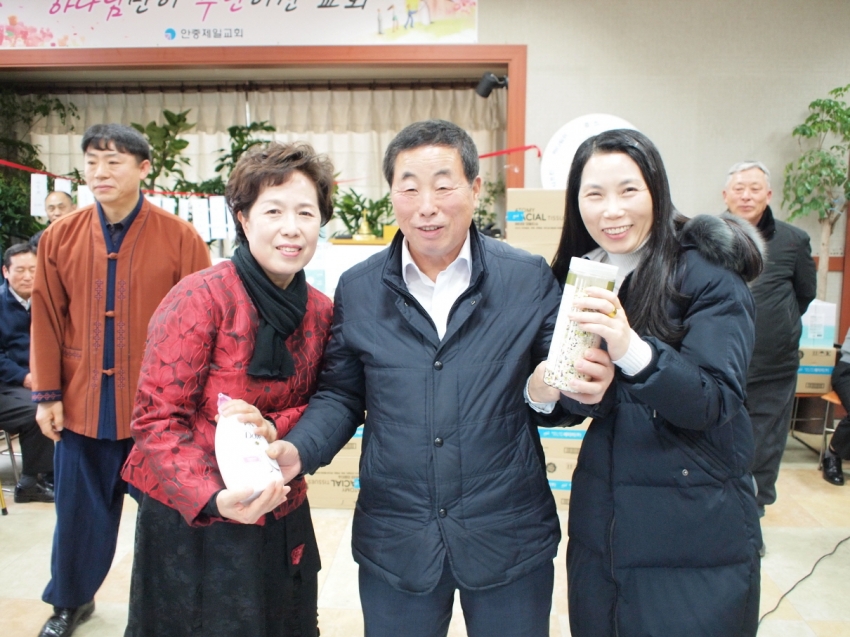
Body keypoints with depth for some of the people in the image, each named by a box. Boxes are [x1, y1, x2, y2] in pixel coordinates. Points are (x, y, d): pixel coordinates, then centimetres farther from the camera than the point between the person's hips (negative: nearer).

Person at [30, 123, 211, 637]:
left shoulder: (180, 238, -8)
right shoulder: (60, 237, 2)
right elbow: (47, 320, 5)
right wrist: (47, 394, 3)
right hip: (82, 403, 3)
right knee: (80, 511, 18)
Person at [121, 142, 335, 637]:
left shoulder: (321, 310, -3)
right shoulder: (202, 298, -18)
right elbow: (156, 419, -17)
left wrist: (273, 429, -18)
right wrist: (213, 498, -29)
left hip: (281, 518, 5)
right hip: (191, 520, -5)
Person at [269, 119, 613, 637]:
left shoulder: (530, 279, -6)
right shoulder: (357, 289, -1)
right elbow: (342, 396, 6)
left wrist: (583, 385, -21)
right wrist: (298, 449, -11)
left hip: (510, 540, 0)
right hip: (394, 543, 1)